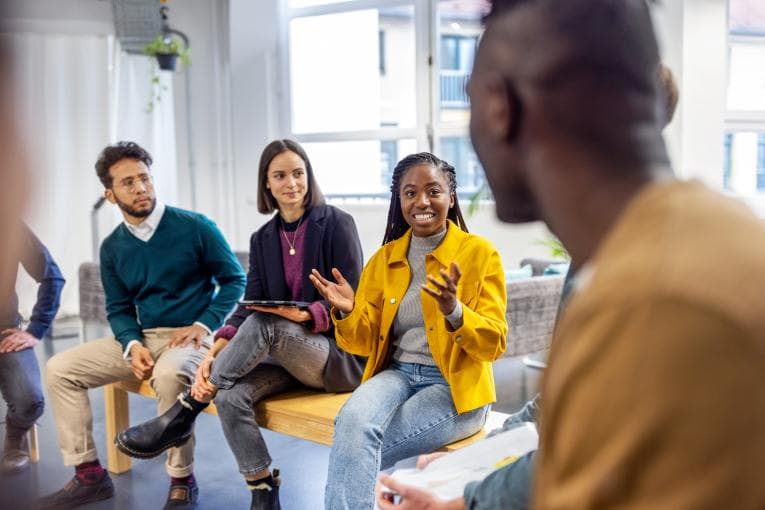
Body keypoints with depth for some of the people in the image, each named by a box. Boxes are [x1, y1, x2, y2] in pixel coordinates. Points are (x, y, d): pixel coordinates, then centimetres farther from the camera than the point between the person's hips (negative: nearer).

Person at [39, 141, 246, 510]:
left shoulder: (195, 227, -8)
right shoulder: (112, 247, 6)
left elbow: (234, 279, -3)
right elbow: (119, 309, 10)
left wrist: (204, 326, -15)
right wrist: (132, 345, -12)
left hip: (192, 336, -6)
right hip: (143, 337, 6)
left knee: (169, 374, -39)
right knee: (60, 369, -5)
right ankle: (89, 475, 4)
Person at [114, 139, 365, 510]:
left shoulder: (336, 224, -5)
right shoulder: (263, 239, 10)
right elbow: (247, 306, 0)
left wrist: (305, 315, -28)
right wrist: (214, 353, -18)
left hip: (342, 355, -4)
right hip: (286, 354, 5)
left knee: (263, 325, -33)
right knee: (230, 396, -27)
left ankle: (181, 417, -19)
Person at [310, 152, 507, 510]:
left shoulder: (479, 252, -3)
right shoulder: (384, 258, 9)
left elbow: (494, 344, -8)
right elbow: (367, 343, 9)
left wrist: (454, 311, -27)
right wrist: (348, 313, -12)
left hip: (456, 387, -3)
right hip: (397, 374, 4)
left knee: (355, 444, -27)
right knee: (353, 420, -31)